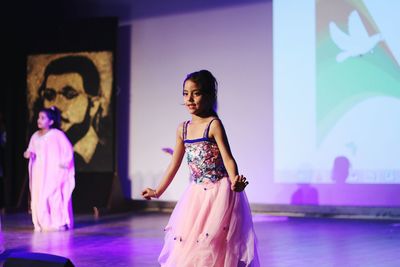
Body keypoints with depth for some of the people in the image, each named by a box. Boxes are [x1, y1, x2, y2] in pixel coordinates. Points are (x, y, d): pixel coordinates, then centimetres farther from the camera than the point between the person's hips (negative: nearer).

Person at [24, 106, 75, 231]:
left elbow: (68, 149, -6)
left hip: (54, 172, -6)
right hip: (39, 173, 6)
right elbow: (31, 151, 16)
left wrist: (64, 163, -12)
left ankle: (60, 223, -3)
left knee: (55, 197, -10)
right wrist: (29, 153, -5)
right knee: (38, 198, 2)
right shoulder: (35, 136, 11)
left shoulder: (57, 135, -7)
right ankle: (43, 224, 7)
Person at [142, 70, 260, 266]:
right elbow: (174, 164, 15)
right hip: (196, 194, 7)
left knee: (211, 239, -9)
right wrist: (158, 191, 18)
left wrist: (234, 181, -36)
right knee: (187, 241, 6)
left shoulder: (214, 125, -11)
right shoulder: (183, 129, 7)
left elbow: (227, 158, -17)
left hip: (219, 192, -6)